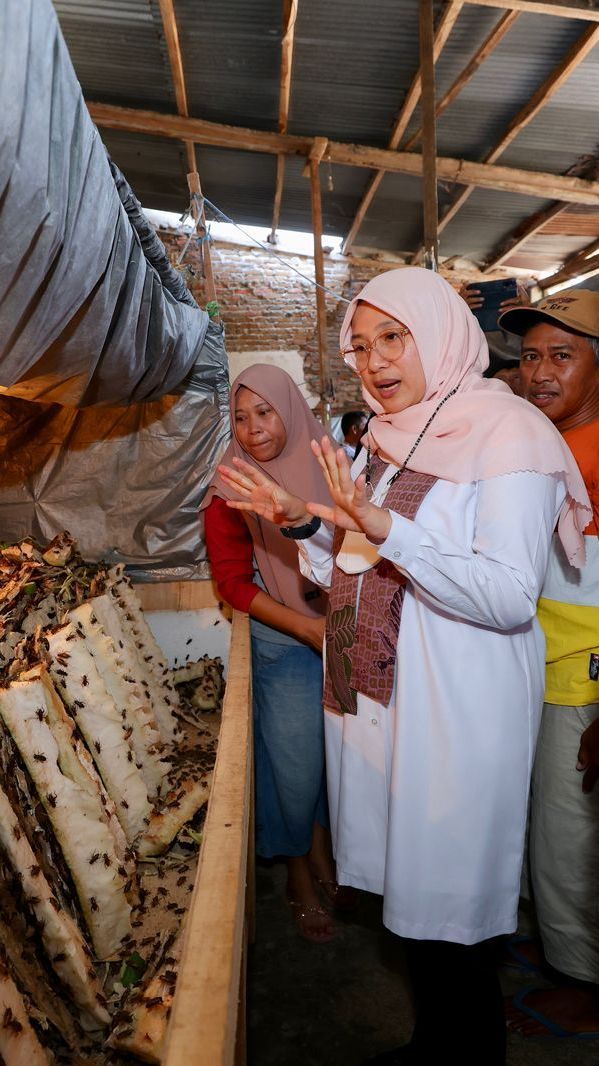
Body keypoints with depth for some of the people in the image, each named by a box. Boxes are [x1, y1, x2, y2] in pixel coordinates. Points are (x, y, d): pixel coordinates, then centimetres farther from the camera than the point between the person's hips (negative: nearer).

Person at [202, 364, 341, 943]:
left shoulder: (324, 469, 1)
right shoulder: (230, 492, -7)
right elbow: (233, 581, -9)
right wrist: (307, 626, -16)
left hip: (341, 635, 3)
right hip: (281, 645, -3)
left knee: (335, 752, 13)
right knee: (295, 763, 5)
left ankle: (322, 855, 40)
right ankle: (299, 879, 31)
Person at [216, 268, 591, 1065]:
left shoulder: (508, 433, -13)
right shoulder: (387, 440, 10)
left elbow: (509, 598, -23)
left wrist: (387, 529, -31)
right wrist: (303, 523, -1)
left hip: (458, 719, -7)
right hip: (380, 700, 7)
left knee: (449, 915, 9)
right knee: (413, 888, 20)